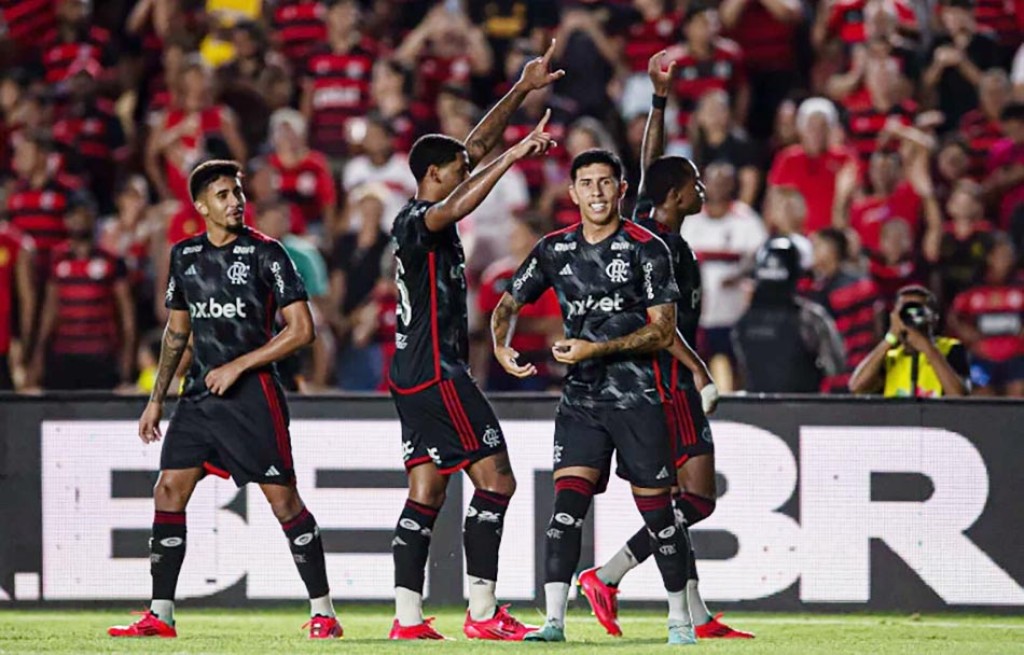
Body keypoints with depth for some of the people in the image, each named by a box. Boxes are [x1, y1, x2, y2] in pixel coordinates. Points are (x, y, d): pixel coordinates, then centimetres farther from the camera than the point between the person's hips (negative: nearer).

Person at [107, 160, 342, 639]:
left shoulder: (265, 253, -7)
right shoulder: (185, 255, 9)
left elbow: (302, 329, -10)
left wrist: (237, 366, -13)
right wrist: (156, 398, 19)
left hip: (253, 394, -5)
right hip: (200, 393, 5)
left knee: (283, 499, -5)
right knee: (169, 491, -2)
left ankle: (323, 613, 3)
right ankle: (160, 615, 4)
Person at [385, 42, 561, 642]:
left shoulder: (426, 217, 14)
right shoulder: (415, 220, -12)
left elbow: (477, 147, 21)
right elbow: (453, 209, -36)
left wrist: (524, 90, 23)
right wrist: (512, 158, -39)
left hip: (416, 374, 10)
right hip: (437, 372, -10)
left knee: (427, 491, 6)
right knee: (496, 480, -8)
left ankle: (408, 616, 2)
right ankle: (483, 613, -10)